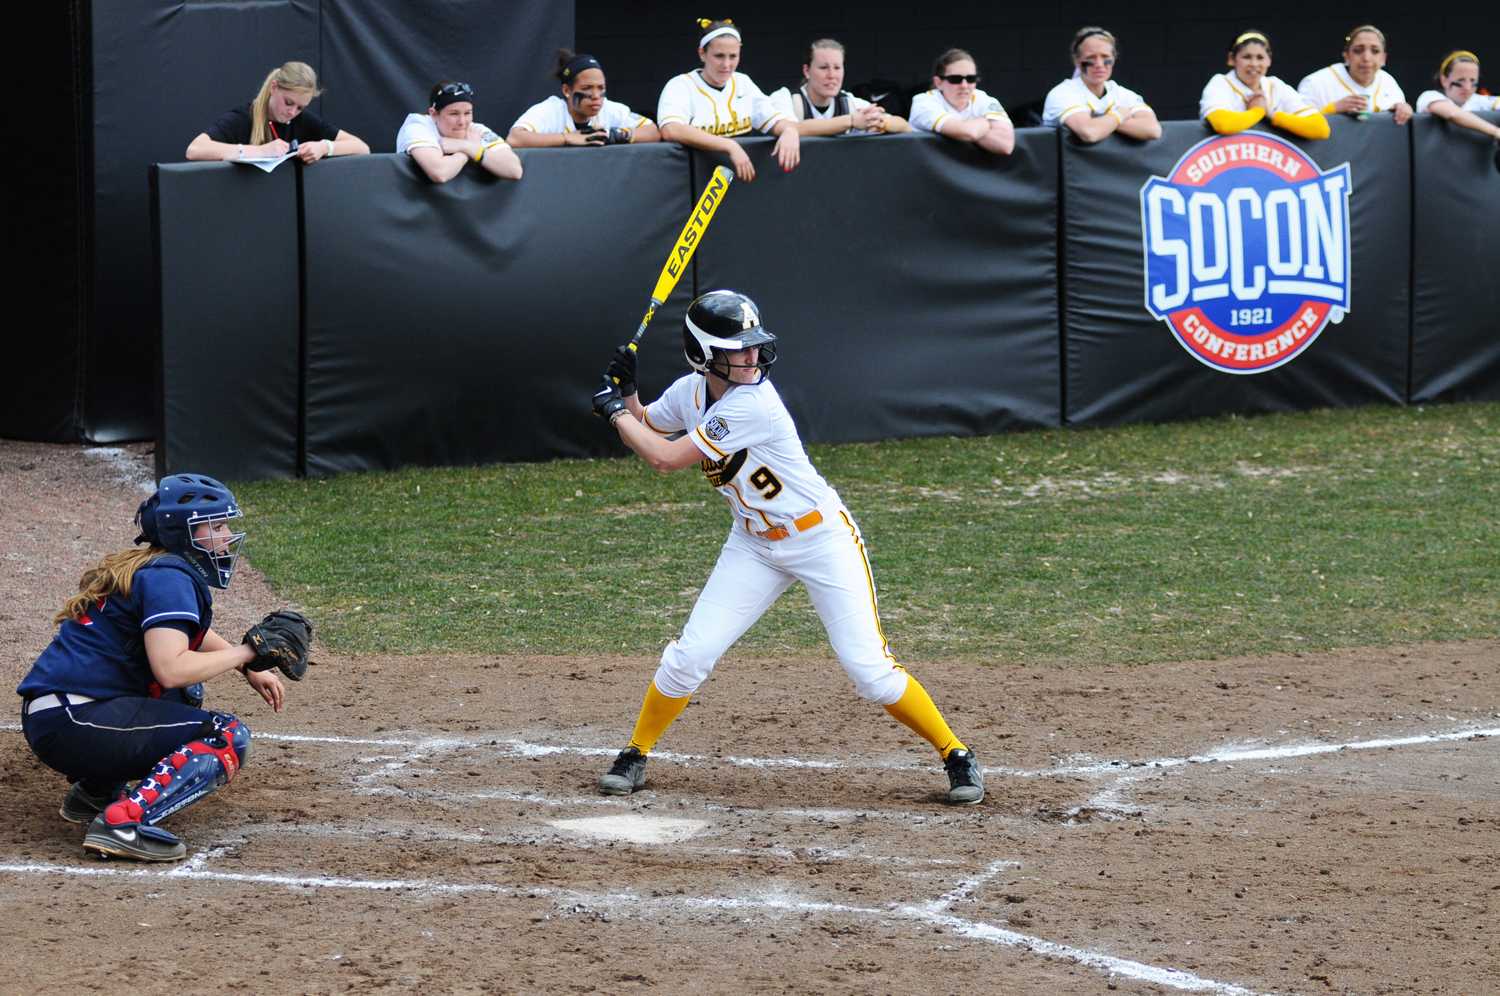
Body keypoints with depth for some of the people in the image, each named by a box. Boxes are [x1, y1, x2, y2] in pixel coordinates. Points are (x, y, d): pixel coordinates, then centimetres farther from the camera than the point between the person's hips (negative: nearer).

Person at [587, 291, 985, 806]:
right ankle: (635, 756, 18)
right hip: (755, 546, 6)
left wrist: (614, 412, -13)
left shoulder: (753, 404, -29)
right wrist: (626, 396, -4)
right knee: (690, 655, -2)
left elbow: (666, 458, -26)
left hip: (822, 537, -6)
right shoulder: (690, 392, -5)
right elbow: (645, 427, 17)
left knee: (868, 667, -13)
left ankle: (956, 756, 0)